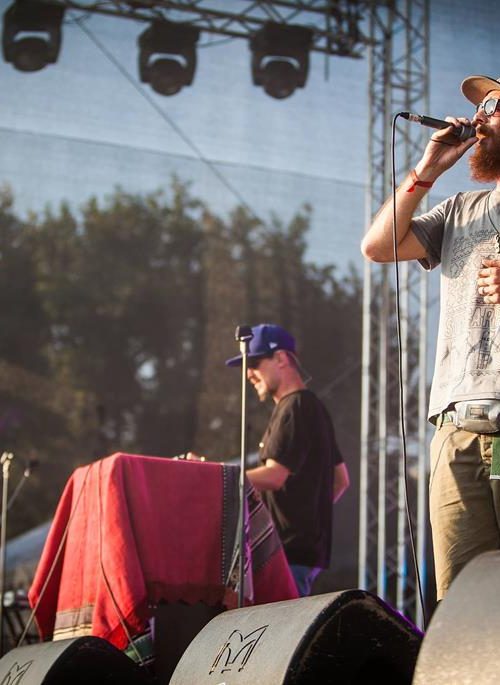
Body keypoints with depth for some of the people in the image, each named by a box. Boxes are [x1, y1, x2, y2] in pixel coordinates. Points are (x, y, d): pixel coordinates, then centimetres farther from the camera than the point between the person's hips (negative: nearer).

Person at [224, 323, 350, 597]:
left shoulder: (294, 408, -10)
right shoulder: (313, 407, 22)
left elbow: (273, 476, -21)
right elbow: (341, 479, 27)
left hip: (291, 549, -10)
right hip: (306, 547, 10)